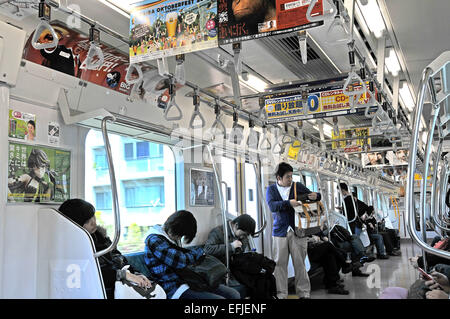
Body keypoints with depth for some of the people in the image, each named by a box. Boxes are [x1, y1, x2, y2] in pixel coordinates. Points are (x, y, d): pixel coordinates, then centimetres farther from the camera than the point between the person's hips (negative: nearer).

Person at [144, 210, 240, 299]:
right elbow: (180, 261, -22)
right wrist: (199, 252, -4)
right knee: (220, 299, -27)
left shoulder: (170, 237, 14)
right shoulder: (154, 240, -15)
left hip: (189, 281, 9)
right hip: (175, 288, -9)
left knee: (234, 294, -6)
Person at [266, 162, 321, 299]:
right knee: (280, 263, 2)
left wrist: (316, 196, -8)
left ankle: (304, 292, 13)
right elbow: (272, 205, -11)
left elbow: (311, 196, 16)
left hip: (297, 230, 0)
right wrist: (288, 203, -24)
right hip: (280, 231, 0)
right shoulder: (271, 189, 6)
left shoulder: (298, 186, 8)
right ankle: (281, 293, 12)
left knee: (300, 263, 3)